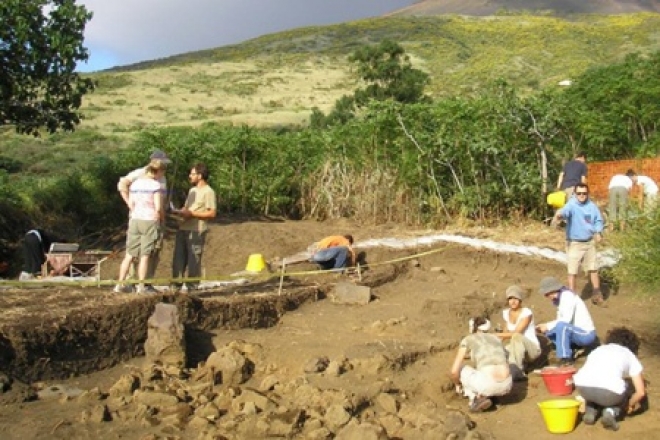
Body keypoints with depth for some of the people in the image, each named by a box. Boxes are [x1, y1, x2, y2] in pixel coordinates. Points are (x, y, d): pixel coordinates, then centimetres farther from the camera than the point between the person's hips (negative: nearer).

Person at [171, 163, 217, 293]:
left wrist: (192, 214, -16)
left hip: (197, 231, -8)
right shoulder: (192, 190, 20)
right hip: (183, 229, 8)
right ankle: (176, 285, 16)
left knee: (194, 259, -3)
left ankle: (191, 287, 5)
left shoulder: (208, 192, -7)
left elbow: (212, 213, -13)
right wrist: (179, 212, 3)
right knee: (179, 258, 8)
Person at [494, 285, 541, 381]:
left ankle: (518, 370, -32)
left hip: (532, 348, -5)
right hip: (517, 349, 5)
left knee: (516, 337, -38)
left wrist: (497, 335, -23)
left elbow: (516, 332, -23)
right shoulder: (506, 313, 5)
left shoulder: (526, 313, -14)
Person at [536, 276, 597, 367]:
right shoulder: (559, 298, 10)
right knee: (549, 331, 4)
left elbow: (566, 320, -24)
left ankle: (565, 358, -21)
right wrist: (545, 326, -5)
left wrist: (548, 326, -17)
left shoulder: (567, 296, -16)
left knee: (561, 326, -33)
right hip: (578, 332, 9)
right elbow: (560, 320, 8)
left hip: (586, 334, -9)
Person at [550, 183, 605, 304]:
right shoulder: (572, 205, -17)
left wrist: (598, 232, -7)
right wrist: (558, 214, -64)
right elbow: (565, 211, -41)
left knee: (593, 268, 16)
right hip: (574, 243, -5)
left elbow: (598, 220, 11)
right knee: (572, 271, -2)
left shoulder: (592, 206, -2)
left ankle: (597, 293, 32)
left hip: (589, 242, 5)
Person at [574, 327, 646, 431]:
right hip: (609, 391, -4)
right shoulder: (630, 356, 24)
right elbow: (641, 392, 19)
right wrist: (630, 404, 38)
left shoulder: (598, 349, 32)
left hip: (582, 387, 4)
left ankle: (590, 411, 14)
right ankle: (612, 412, 2)